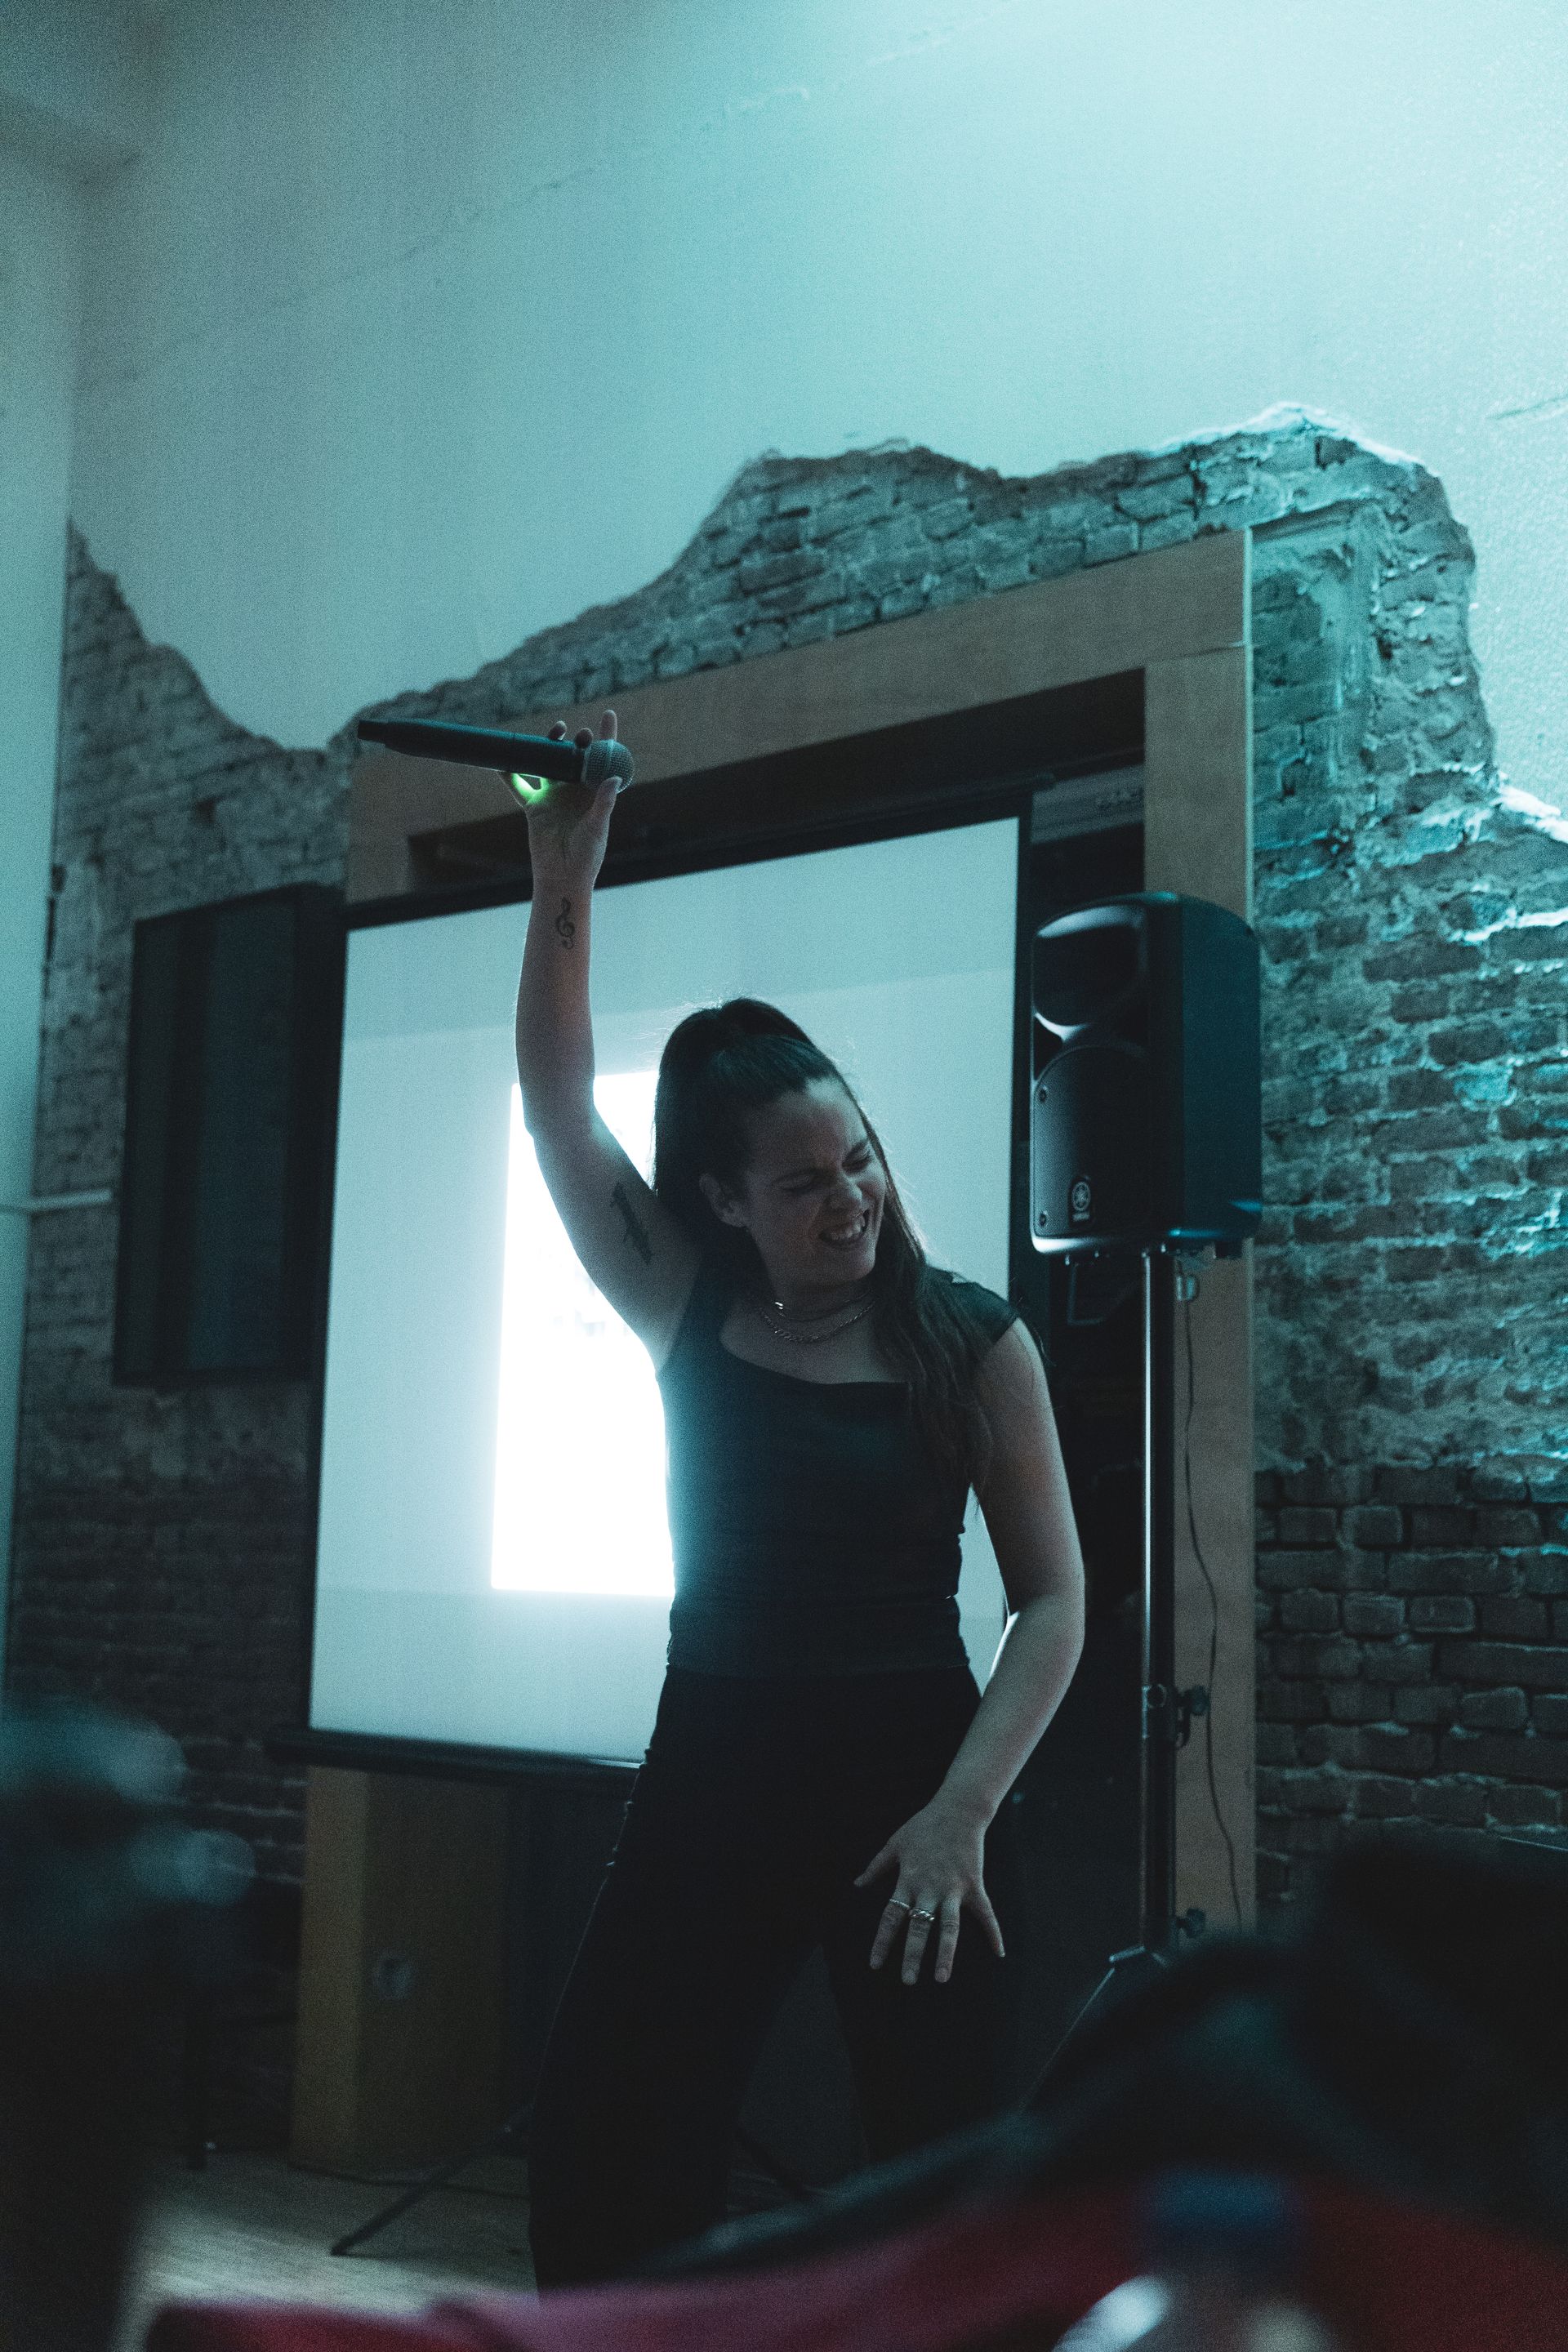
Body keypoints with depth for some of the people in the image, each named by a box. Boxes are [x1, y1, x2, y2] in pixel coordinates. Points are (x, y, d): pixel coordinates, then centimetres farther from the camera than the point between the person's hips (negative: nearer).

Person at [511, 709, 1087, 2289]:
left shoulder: (969, 1342, -4)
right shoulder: (689, 1313, 2)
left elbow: (1054, 1600, -6)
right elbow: (557, 1108, -6)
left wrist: (959, 1813, -16)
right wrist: (563, 890, -17)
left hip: (909, 1773, -2)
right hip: (712, 1773, 3)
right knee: (600, 2162, 2)